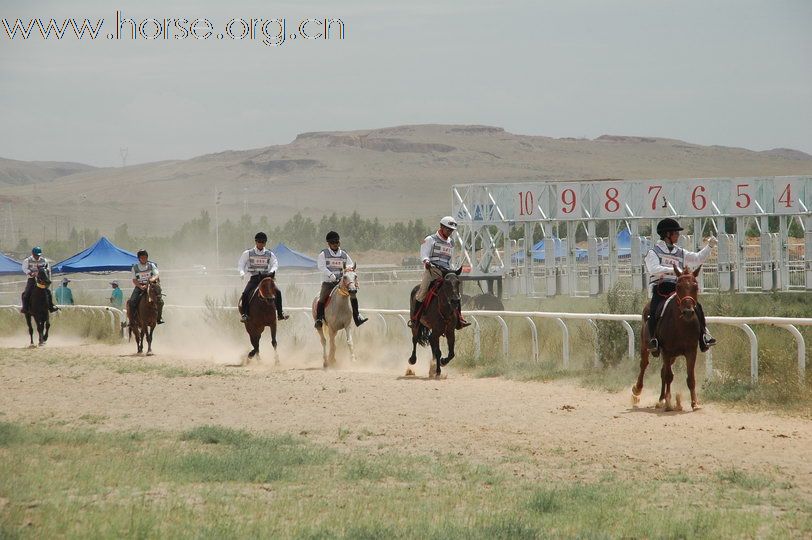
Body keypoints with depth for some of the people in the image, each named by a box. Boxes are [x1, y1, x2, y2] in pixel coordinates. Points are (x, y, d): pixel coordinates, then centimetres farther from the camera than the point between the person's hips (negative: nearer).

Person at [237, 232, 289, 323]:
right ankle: (244, 314, -19)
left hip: (266, 277, 1)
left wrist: (272, 271, -15)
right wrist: (242, 272, -15)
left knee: (277, 292, -17)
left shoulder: (269, 254, 8)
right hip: (254, 278, -1)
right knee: (245, 293, -25)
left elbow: (275, 264, 7)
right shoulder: (248, 253, 4)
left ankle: (280, 313, -9)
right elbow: (240, 264, 5)